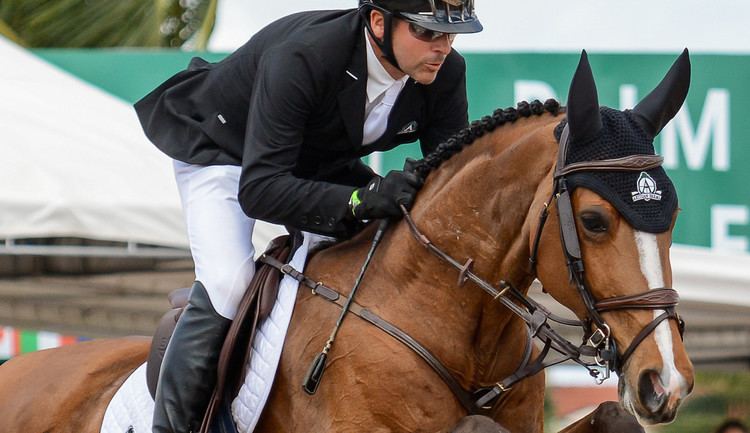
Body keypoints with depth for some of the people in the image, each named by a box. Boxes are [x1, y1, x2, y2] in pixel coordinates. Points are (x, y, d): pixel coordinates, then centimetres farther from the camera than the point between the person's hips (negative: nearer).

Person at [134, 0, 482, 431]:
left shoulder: (447, 74, -23)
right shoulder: (299, 59, -41)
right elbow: (258, 190, -45)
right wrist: (358, 200, -57)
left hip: (322, 162, 6)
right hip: (220, 151, -6)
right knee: (228, 282, -28)